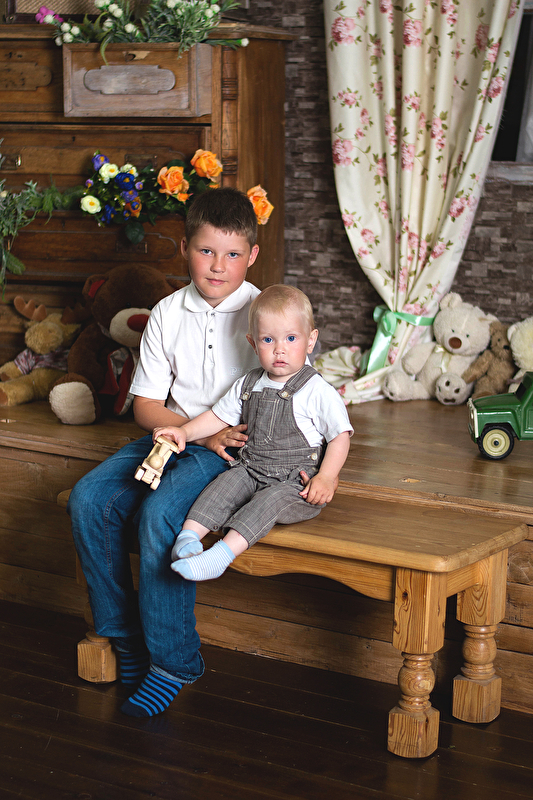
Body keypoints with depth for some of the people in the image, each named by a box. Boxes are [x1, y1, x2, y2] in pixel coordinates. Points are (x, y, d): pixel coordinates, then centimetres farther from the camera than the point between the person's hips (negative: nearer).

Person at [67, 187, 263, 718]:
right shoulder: (167, 314, 6)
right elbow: (146, 405, 5)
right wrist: (201, 432, -12)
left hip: (234, 448, -5)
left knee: (160, 513, -30)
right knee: (88, 500, -16)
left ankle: (173, 659, -16)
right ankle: (124, 634, -2)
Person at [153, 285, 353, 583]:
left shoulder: (317, 391, -8)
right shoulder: (248, 385, 10)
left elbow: (341, 435, -8)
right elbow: (219, 416, 21)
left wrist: (325, 478, -19)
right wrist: (185, 431, 6)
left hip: (296, 483, -6)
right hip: (251, 470, 6)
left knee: (271, 500, -32)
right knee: (225, 483, -21)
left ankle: (223, 553, -46)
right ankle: (190, 533, -31)